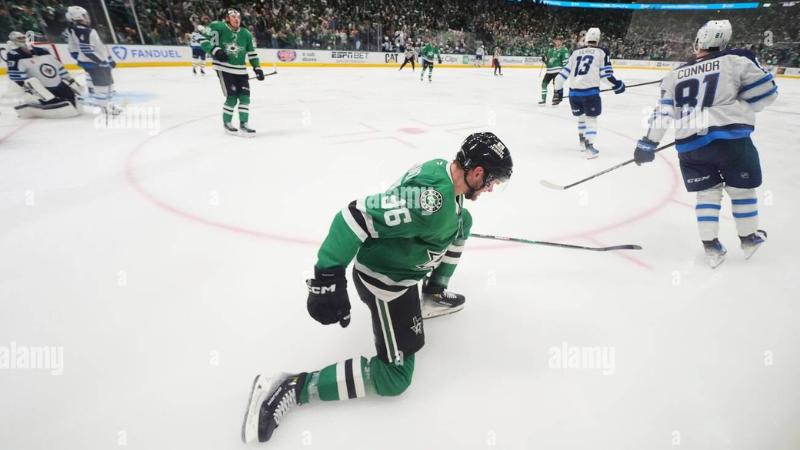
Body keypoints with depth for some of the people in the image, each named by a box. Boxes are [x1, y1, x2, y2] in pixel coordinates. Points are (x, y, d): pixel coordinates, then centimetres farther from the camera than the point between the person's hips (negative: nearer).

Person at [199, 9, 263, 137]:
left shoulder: (246, 34, 9)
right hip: (224, 68, -5)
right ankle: (227, 123, 11)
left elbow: (252, 53, 16)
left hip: (241, 70, 5)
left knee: (245, 97, -3)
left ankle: (243, 125, 7)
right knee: (232, 97, -10)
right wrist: (215, 50, -19)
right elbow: (203, 40, -5)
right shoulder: (218, 27, -5)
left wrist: (257, 68, 9)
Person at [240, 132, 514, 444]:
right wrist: (329, 277, -34)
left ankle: (432, 296, 34)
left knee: (463, 222, 22)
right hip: (384, 278, -10)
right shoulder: (431, 199, -33)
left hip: (402, 263, 10)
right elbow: (357, 216, -36)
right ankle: (293, 387, -4)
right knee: (395, 377, -5)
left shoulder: (444, 169, -4)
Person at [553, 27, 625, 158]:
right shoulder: (602, 52, 8)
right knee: (591, 118, 3)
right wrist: (616, 84, 16)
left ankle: (582, 141, 35)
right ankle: (589, 146, -9)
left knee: (581, 115, 24)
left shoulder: (575, 52, 17)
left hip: (573, 91, 4)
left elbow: (565, 71, 16)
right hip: (590, 90, -4)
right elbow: (605, 73, 2)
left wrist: (558, 89, 22)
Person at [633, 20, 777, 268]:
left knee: (707, 192, 15)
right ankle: (749, 239, 34)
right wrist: (738, 109, 19)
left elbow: (663, 111, 6)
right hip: (731, 139, -2)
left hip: (690, 145, 2)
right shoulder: (737, 60, 2)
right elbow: (766, 92, 2)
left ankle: (711, 247, 16)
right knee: (741, 189, 17)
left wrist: (648, 143, 10)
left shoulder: (676, 74, 10)